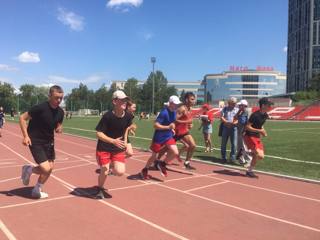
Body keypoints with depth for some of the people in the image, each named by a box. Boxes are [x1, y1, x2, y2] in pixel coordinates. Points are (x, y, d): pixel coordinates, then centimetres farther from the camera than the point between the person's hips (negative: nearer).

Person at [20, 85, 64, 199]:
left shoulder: (60, 112, -3)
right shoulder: (40, 108, -22)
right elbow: (22, 118, -13)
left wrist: (59, 129, -11)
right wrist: (26, 136, -20)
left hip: (49, 141, 7)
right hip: (35, 142, -7)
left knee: (50, 168, 10)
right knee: (46, 169, -15)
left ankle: (37, 190, 32)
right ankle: (29, 169, 18)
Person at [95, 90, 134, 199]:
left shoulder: (128, 116, -10)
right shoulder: (107, 116, -23)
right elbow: (98, 134, -21)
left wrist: (124, 140, 9)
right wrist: (113, 141, -32)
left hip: (119, 148, 3)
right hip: (104, 148, -3)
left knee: (120, 172, -9)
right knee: (104, 171, -3)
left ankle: (112, 167, 28)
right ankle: (100, 189, 29)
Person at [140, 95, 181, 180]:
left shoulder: (174, 112, 2)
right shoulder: (164, 112, -23)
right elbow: (155, 125, -26)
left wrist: (172, 129, 7)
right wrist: (168, 127, -31)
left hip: (168, 136, 6)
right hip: (159, 137, -6)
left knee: (175, 152, -12)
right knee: (154, 155, 7)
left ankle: (162, 164, 13)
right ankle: (144, 170, 32)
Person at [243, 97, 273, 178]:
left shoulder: (265, 115, 6)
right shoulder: (255, 115, -20)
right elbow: (247, 127, -20)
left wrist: (263, 131, 4)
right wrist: (259, 130, -22)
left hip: (257, 137, 9)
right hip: (250, 136, -9)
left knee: (261, 156, 5)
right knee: (259, 155, -17)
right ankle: (250, 171, 5)